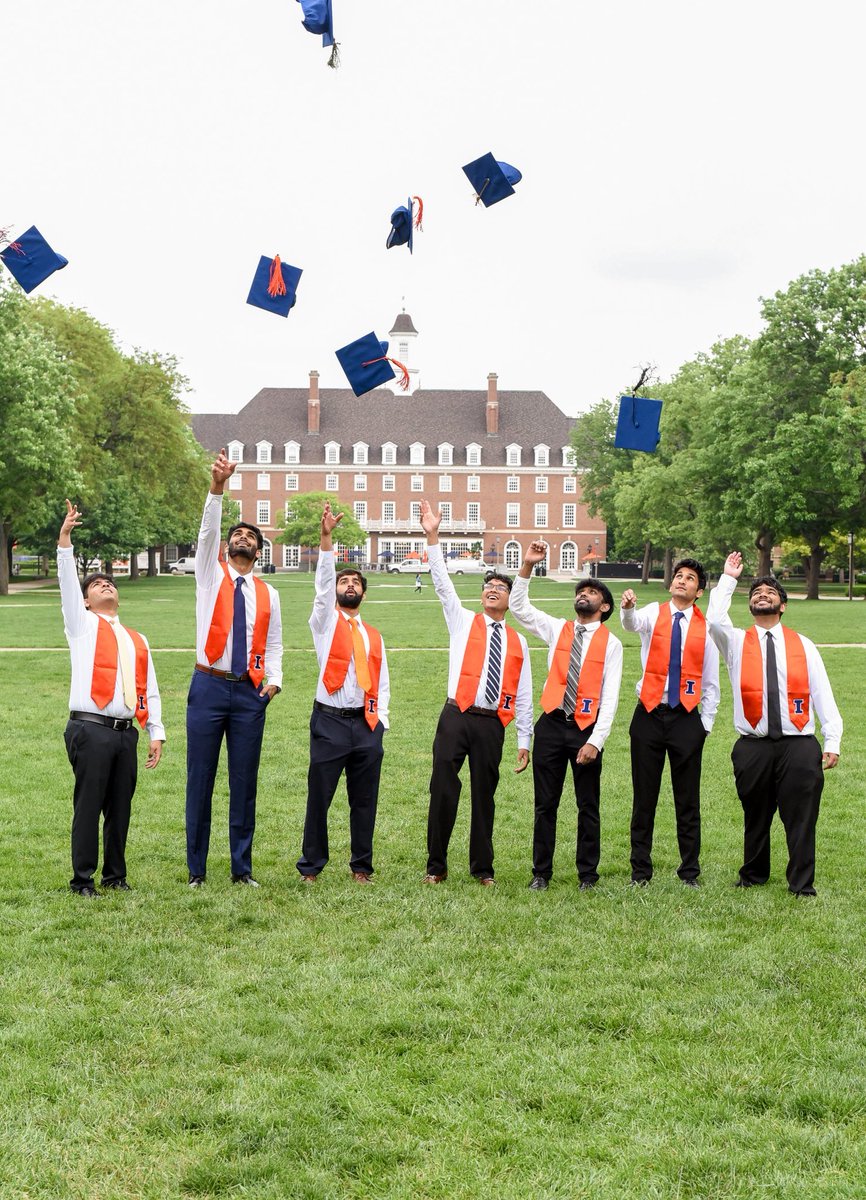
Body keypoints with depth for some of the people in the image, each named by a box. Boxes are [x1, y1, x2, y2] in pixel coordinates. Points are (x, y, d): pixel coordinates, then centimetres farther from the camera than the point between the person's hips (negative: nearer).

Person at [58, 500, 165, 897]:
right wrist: (65, 539, -16)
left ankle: (115, 875, 18)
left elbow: (150, 690, 17)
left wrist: (156, 733, 10)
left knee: (121, 807, 7)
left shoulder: (137, 640, 19)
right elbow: (67, 582, -5)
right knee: (88, 805, -4)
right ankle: (82, 879, 3)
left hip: (126, 732, 4)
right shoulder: (82, 624, 9)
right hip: (90, 729, -4)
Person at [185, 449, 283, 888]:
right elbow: (207, 530, -10)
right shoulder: (211, 574, 6)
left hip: (250, 693, 2)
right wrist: (217, 488, -25)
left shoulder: (267, 594, 12)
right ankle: (196, 870, 9)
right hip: (209, 688, -2)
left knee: (244, 784, 5)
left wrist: (274, 679, -5)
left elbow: (274, 643, 13)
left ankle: (242, 868, 14)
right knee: (200, 782, 1)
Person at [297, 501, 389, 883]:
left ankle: (361, 866, 19)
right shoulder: (325, 620, 6)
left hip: (367, 725, 4)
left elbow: (382, 682, 18)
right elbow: (322, 581, -10)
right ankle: (311, 865, 11)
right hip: (330, 722, -3)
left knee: (365, 800, 8)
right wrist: (326, 538, -23)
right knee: (319, 797, 0)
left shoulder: (373, 636, 17)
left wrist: (380, 719, 3)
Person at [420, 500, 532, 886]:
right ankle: (436, 867, 5)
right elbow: (442, 583, -1)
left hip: (492, 724, 2)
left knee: (484, 796, 7)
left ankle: (483, 869, 18)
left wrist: (524, 742, 11)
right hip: (457, 717, -2)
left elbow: (523, 696, 14)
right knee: (443, 790, -5)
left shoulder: (517, 642, 14)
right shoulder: (463, 621, 11)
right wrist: (433, 537, -11)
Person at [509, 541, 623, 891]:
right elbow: (518, 607, 3)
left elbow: (610, 698, -4)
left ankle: (587, 874, 18)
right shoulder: (556, 629, 9)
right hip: (551, 726, 2)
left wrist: (595, 741, -13)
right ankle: (541, 872, 16)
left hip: (586, 729, -2)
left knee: (588, 806, 6)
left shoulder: (610, 644, 0)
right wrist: (527, 566, -8)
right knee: (545, 805, 7)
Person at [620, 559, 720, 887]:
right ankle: (640, 870, 15)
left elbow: (711, 683, 9)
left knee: (688, 801, 6)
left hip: (686, 718, 0)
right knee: (644, 798, 6)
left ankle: (690, 872, 16)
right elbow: (632, 623, -23)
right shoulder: (653, 613, 2)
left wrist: (705, 724, 2)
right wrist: (627, 607, -46)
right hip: (649, 714, 0)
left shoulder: (706, 628, 4)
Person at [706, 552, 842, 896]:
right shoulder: (736, 641, 9)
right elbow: (715, 620, -14)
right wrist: (728, 579, -7)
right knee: (756, 817, 12)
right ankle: (753, 876, 29)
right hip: (753, 747, 0)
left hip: (799, 744, 0)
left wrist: (832, 742, -3)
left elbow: (823, 695, 6)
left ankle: (802, 885, 8)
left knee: (801, 817, -1)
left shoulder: (803, 645, 10)